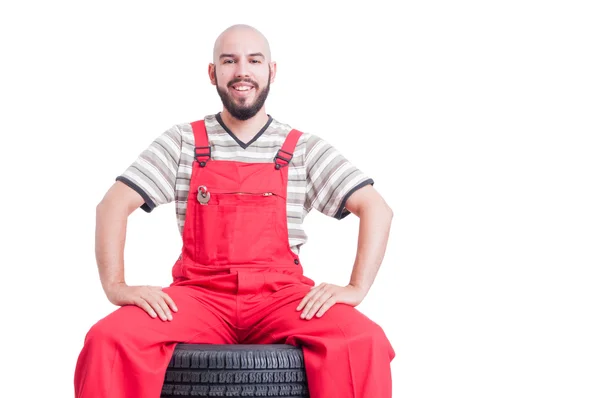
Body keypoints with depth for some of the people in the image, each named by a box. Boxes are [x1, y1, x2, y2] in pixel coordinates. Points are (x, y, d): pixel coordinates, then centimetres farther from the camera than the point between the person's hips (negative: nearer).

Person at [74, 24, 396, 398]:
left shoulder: (305, 148, 10)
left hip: (282, 296, 0)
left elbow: (377, 208, 4)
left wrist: (356, 288, -10)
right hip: (199, 295, 1)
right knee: (110, 339, -30)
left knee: (364, 344, -32)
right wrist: (116, 286, -11)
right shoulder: (182, 142, 11)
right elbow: (113, 205, 5)